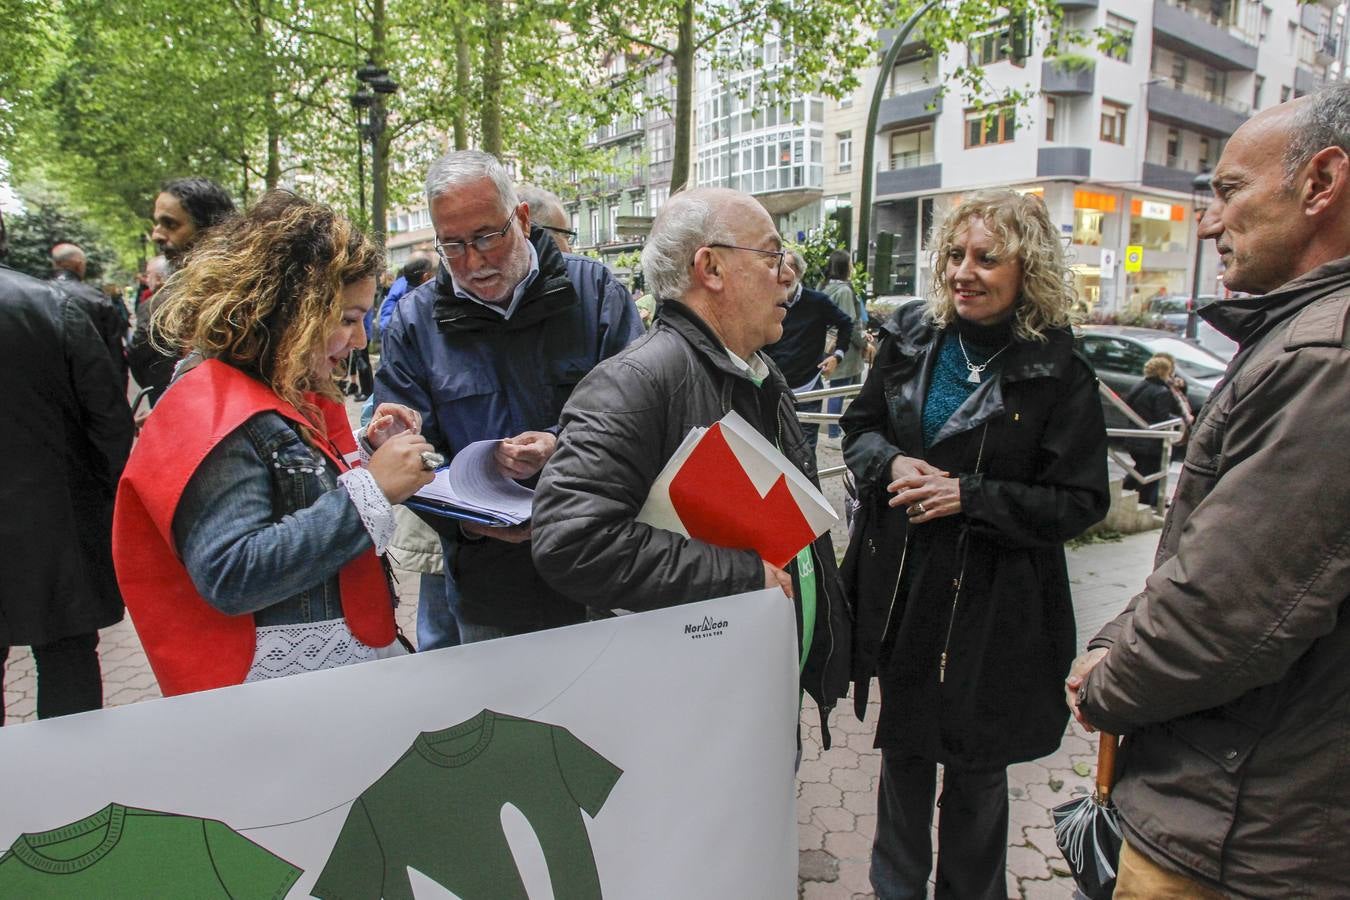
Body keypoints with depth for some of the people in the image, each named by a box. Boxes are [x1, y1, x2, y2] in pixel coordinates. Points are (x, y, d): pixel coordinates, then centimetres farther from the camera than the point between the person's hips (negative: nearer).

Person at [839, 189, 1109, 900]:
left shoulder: (1057, 373, -11)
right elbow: (858, 427, 9)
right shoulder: (911, 337, 0)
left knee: (975, 772, 15)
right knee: (903, 750, 21)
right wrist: (891, 463, -13)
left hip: (991, 609, -3)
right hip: (899, 593, 4)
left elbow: (1081, 501, -11)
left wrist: (968, 495, -21)